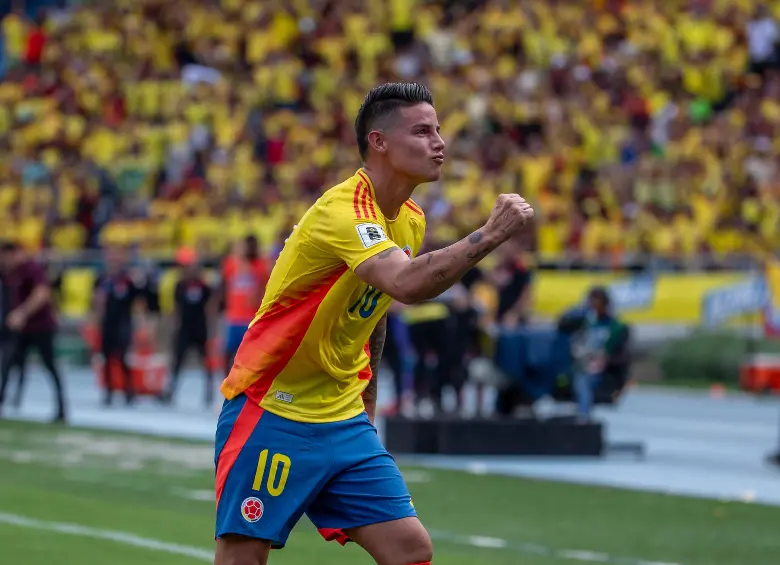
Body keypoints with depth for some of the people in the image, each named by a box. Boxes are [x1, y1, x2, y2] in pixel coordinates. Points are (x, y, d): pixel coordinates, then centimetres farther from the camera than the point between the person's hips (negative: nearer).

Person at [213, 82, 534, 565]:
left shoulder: (411, 221, 7)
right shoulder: (343, 211, -21)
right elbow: (408, 284, -40)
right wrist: (491, 234, -39)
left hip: (344, 421, 8)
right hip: (271, 413, -8)